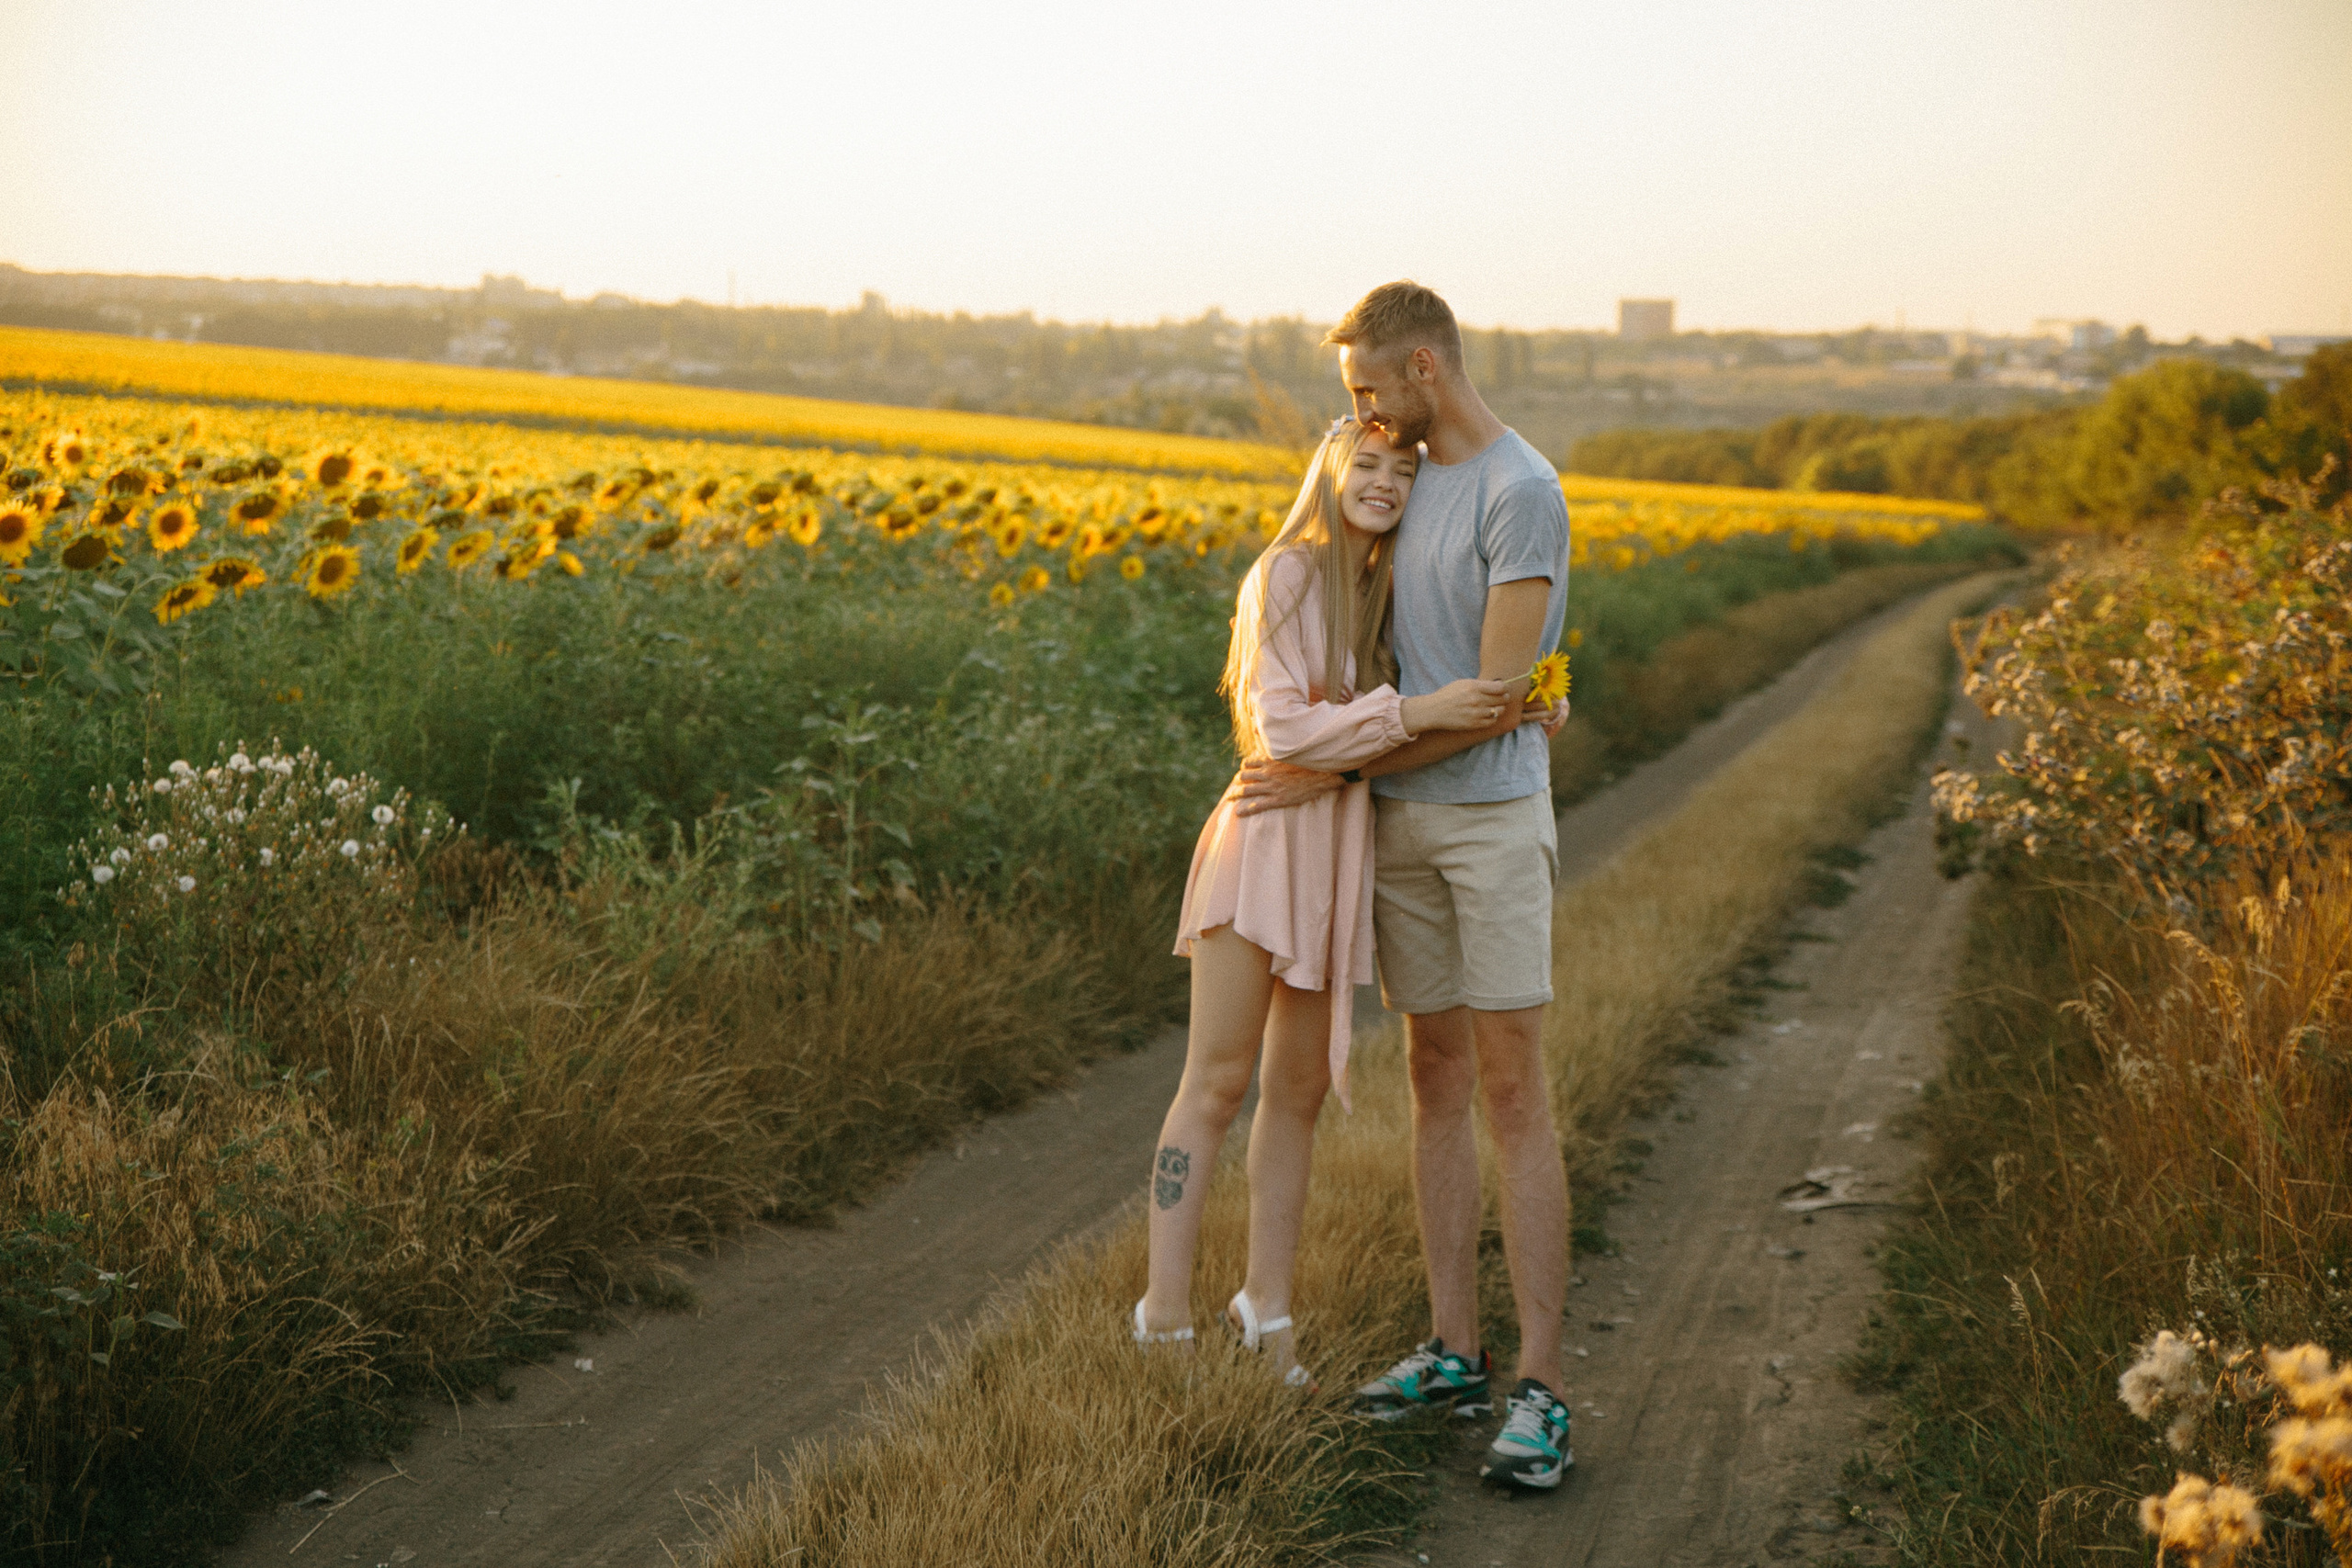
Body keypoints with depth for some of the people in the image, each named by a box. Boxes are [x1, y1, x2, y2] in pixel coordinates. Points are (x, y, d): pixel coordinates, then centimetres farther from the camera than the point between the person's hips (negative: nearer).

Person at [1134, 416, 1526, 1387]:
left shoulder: (1387, 591, 13)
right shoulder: (1286, 575, -8)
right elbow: (1283, 731, -17)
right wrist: (1416, 713, -25)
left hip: (1341, 853, 7)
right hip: (1268, 839, -7)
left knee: (1297, 1091, 11)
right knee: (1216, 1081, -7)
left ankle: (1266, 1304, 21)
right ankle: (1164, 1319, -3)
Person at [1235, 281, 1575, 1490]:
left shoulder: (1525, 495, -17)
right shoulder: (1414, 478, 12)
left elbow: (1494, 700, -21)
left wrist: (1333, 776, -17)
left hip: (1495, 818, -8)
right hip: (1402, 821, 8)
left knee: (1511, 1089, -9)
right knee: (1435, 1077, 10)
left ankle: (1540, 1390, -7)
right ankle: (1453, 1352, 18)